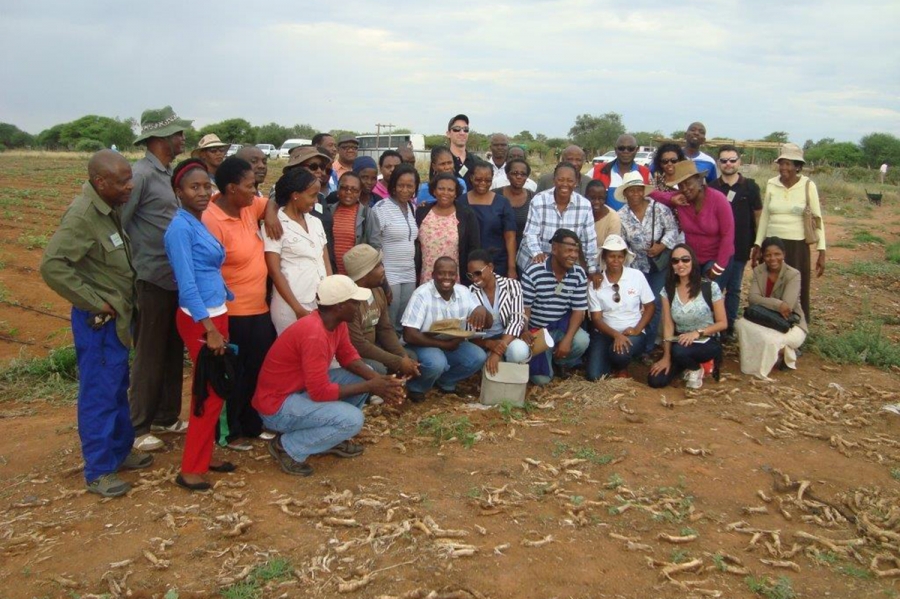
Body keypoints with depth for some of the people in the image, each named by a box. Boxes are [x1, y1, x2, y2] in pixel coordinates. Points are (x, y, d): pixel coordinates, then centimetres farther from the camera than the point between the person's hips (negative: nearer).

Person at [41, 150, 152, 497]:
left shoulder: (112, 208, 5)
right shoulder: (83, 215, -21)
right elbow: (51, 265, -28)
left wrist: (123, 302, 9)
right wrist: (96, 303, -22)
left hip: (119, 315, 9)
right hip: (99, 320, -9)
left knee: (118, 388, 19)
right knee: (99, 393, 1)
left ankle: (120, 449, 34)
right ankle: (98, 471, 12)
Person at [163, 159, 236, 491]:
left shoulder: (200, 224, 11)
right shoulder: (181, 228, -16)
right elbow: (187, 284, -22)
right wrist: (209, 328, -24)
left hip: (216, 314, 9)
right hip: (198, 319, -9)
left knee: (212, 389, 16)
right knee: (211, 392, -3)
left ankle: (204, 455, 30)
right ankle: (190, 469, 8)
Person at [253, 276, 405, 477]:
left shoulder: (337, 322, -3)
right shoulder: (314, 335, -31)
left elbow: (348, 356, 10)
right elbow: (320, 392, -29)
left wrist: (378, 379, -9)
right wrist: (370, 387, -20)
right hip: (277, 405, -9)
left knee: (362, 377, 5)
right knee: (352, 419, -23)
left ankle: (330, 440, 14)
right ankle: (287, 447, -5)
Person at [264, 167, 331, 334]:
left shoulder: (316, 222, 10)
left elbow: (326, 262, 12)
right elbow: (274, 272, -11)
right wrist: (298, 309, -14)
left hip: (322, 303, 6)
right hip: (291, 307, -5)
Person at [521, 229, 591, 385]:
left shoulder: (579, 274, -8)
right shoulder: (533, 273, -20)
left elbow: (578, 310, -7)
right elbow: (524, 309, -13)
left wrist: (567, 339, -21)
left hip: (561, 325, 3)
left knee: (582, 341, -30)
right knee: (541, 379, -12)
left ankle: (562, 363, 6)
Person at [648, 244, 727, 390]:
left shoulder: (710, 287, -11)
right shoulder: (668, 290, -1)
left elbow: (723, 323, -7)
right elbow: (668, 326, -4)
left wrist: (697, 333, -22)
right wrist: (666, 356, -12)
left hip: (707, 343, -4)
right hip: (680, 343, 4)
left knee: (679, 351, -37)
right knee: (655, 381, -13)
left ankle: (696, 369, -1)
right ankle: (687, 364, 16)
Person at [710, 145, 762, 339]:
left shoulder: (750, 186, 2)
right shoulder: (712, 188, 2)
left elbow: (758, 215, 6)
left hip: (741, 248, 1)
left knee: (734, 289, 10)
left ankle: (729, 327, 19)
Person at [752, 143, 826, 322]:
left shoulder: (808, 186, -4)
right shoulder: (771, 184, 3)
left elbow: (818, 219, -2)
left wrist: (821, 251, -6)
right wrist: (757, 246, 8)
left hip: (797, 246, -2)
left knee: (797, 291, 3)